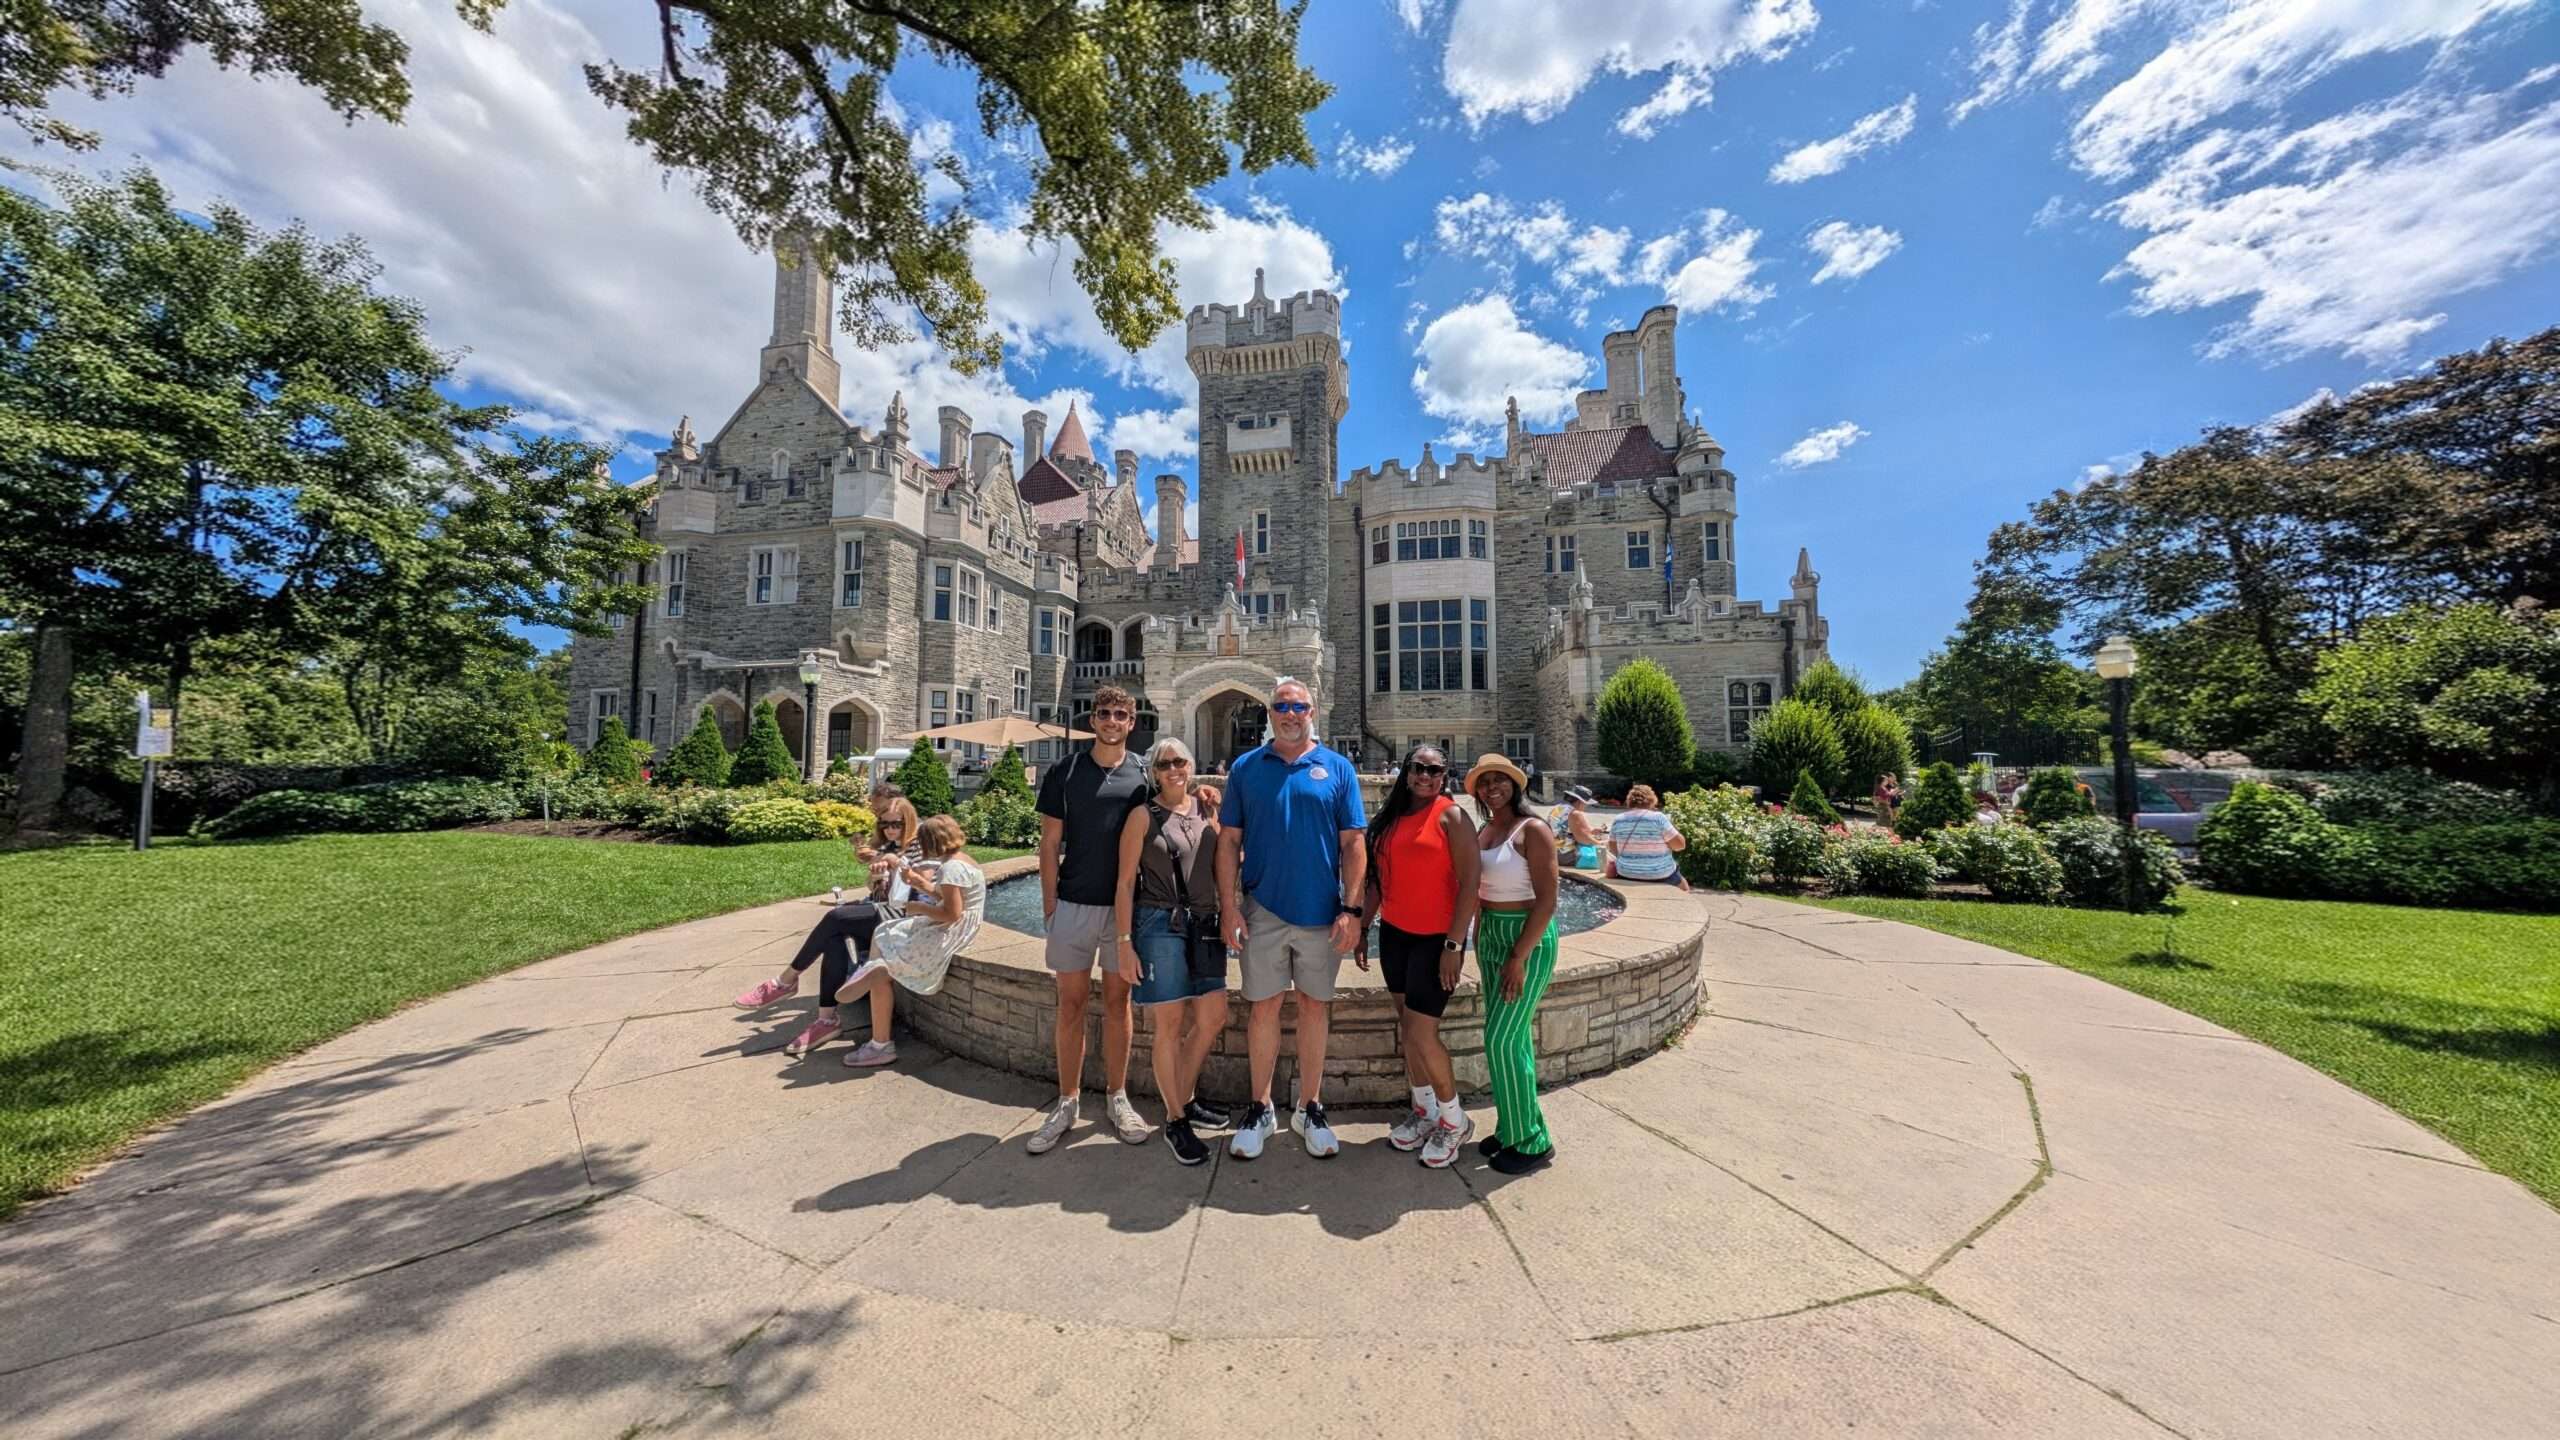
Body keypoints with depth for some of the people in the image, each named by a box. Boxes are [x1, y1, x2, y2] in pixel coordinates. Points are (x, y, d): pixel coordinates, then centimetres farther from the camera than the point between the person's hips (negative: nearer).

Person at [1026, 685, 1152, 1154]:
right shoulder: (1064, 773, 0)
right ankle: (1067, 1102, 24)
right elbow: (1049, 844, 2)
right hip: (1073, 905, 0)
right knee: (1071, 1004, 9)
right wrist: (1049, 905, -2)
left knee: (1118, 1002, 11)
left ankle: (1116, 1098, 26)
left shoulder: (1145, 775, 1)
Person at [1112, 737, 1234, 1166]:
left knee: (1213, 1018, 10)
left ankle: (1186, 1098, 32)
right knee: (1170, 1025, 2)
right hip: (1159, 925, -5)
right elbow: (1126, 883, -6)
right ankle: (1175, 1120, 21)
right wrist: (1124, 942, -9)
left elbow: (1222, 867, 13)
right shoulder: (1143, 815, -4)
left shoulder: (1207, 808, 7)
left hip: (1203, 925, 5)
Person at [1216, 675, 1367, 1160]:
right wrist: (1229, 907, -4)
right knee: (1264, 1007, 10)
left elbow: (1353, 844, -1)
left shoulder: (1337, 768, 0)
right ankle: (1260, 1109, 28)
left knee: (1314, 1006, 12)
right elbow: (1229, 842, 2)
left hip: (1321, 912, 0)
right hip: (1263, 910, 0)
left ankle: (1310, 1108, 30)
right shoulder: (1245, 767, 2)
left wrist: (1351, 910, -7)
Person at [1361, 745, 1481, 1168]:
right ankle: (1424, 1111, 33)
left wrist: (1454, 945, -18)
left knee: (1421, 1034, -6)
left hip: (1435, 938, -6)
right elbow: (1377, 880, 14)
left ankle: (1454, 1120, 18)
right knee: (1407, 1027, 14)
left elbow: (1470, 884, -15)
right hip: (1394, 934, 6)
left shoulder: (1451, 815, -11)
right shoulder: (1391, 818, 8)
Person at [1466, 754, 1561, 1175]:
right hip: (1490, 936, 7)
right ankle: (1512, 1129, 28)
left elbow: (1547, 901, -17)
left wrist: (1518, 958, -18)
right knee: (1515, 1038, 15)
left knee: (1501, 1040, -4)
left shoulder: (1532, 830, -14)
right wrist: (1479, 944, 12)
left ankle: (1531, 1141, 13)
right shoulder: (1483, 833, 8)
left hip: (1528, 939, -7)